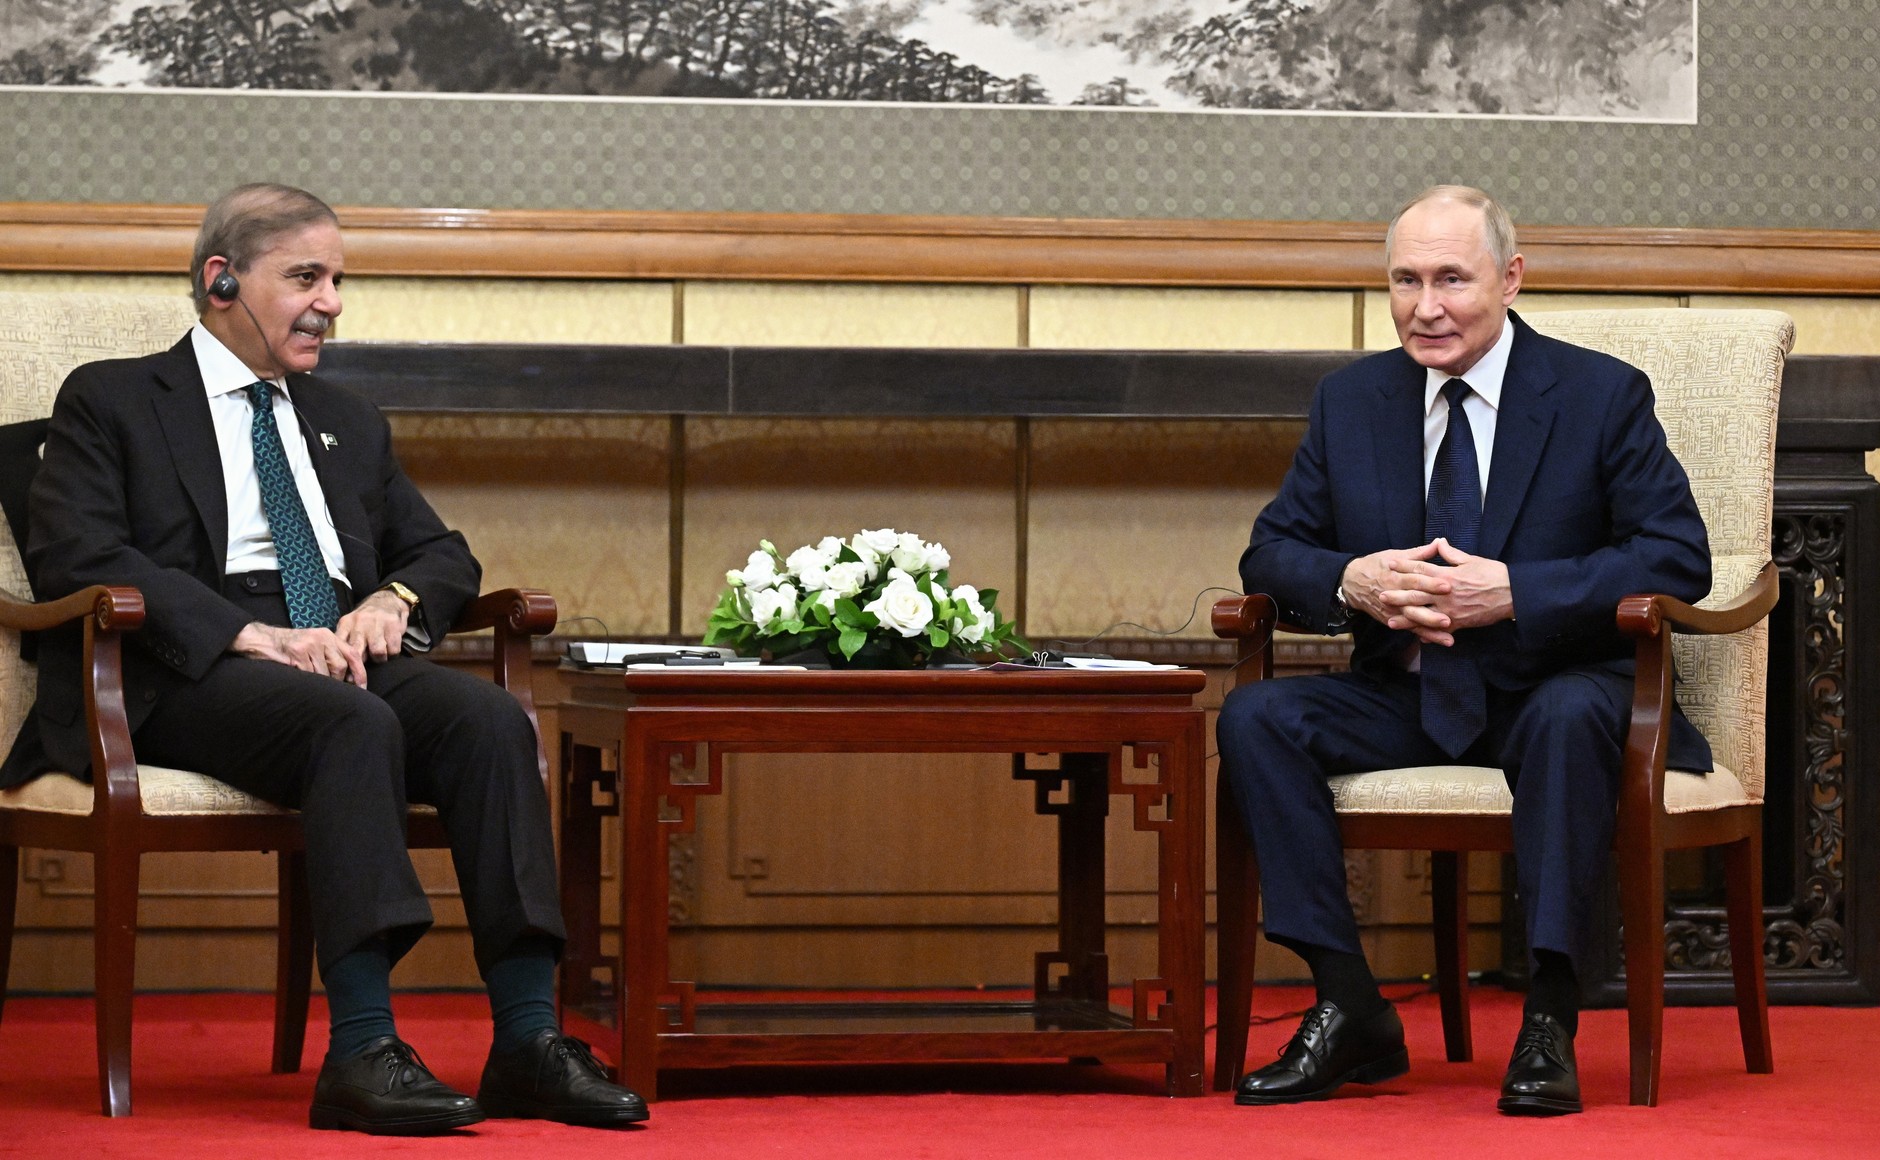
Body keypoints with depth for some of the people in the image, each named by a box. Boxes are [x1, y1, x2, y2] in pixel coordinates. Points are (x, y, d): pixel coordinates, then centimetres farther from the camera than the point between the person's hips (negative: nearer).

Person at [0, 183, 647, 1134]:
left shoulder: (348, 424, 29)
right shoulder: (111, 402, 9)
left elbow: (443, 554, 28)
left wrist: (392, 601, 1)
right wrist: (250, 634, -18)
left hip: (346, 653, 6)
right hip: (187, 674, -6)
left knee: (490, 719, -26)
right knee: (355, 724, -37)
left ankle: (528, 1039, -33)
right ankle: (362, 1050, -44)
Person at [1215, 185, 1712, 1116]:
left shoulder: (1601, 395, -3)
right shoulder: (1351, 400, 8)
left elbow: (1678, 557, -11)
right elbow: (1272, 552, 10)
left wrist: (1515, 592, -22)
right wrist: (1350, 582, -15)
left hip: (1547, 695, -4)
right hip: (1405, 698, 4)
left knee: (1574, 716, -38)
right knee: (1255, 716, -21)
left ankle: (1549, 1020, -32)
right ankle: (1349, 1012, -20)